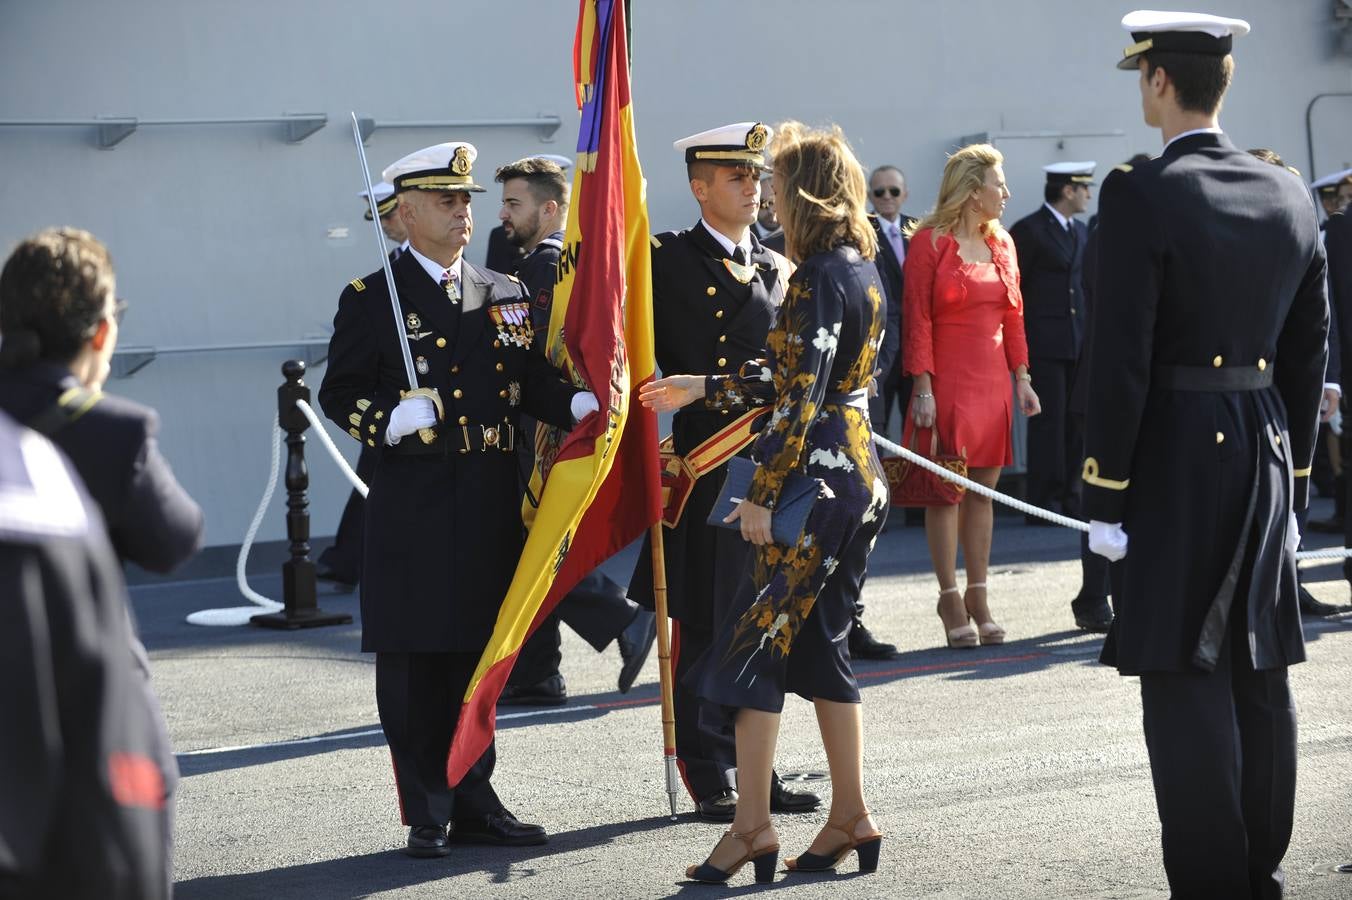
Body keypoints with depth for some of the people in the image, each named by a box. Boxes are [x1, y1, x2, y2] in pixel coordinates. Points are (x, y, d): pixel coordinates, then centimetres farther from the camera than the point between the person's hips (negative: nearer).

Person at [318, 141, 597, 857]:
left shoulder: (504, 295, 14)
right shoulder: (371, 299, 0)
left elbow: (532, 381, 8)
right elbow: (339, 393, -2)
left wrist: (579, 404, -12)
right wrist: (391, 422, -20)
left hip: (490, 503, 4)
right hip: (412, 508, -4)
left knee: (476, 657, 10)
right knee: (413, 664, 0)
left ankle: (473, 803, 19)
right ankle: (427, 815, 7)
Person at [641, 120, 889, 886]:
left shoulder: (819, 278, -16)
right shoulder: (865, 271, 12)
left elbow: (799, 398, -20)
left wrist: (763, 493, -18)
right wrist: (709, 388, 24)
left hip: (818, 477, -9)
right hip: (860, 475, 9)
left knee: (756, 642, -3)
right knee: (819, 644, 14)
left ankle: (753, 824, -1)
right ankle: (851, 816, 16)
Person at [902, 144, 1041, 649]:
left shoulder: (1001, 242, 13)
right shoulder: (930, 242, -6)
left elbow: (1013, 315, 16)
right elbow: (917, 319, -9)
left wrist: (1021, 377, 9)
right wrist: (922, 387, -14)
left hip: (992, 381, 6)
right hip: (947, 381, -6)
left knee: (983, 489, 7)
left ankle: (978, 598, 13)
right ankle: (951, 599, 4)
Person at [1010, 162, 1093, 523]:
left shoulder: (1080, 231, 17)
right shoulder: (1029, 230, -6)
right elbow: (1011, 289, -7)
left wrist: (1089, 332, 13)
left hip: (1077, 343, 7)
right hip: (1043, 344, -7)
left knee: (1075, 424, 6)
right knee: (1048, 423, -6)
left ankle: (1069, 498, 11)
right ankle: (1043, 503, -3)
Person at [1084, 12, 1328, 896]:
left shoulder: (1139, 198, -13)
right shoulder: (1291, 195, 7)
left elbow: (1122, 360, -15)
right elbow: (1310, 352, 11)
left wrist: (1106, 498, -10)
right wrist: (1294, 475, 18)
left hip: (1174, 459, -7)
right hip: (1268, 452, 7)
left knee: (1187, 683, -3)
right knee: (1261, 675, 13)